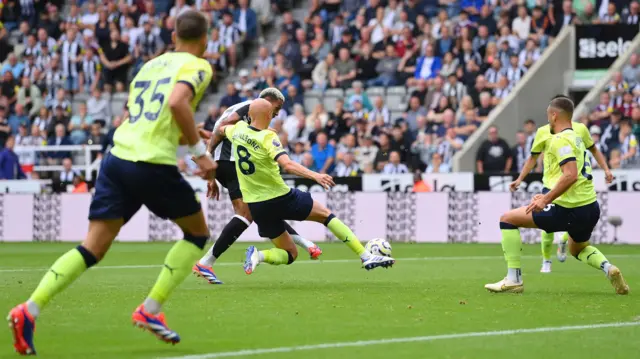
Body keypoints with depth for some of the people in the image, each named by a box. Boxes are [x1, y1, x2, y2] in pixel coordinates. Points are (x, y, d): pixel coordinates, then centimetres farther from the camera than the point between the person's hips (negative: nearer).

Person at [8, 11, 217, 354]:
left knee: (92, 248, 3)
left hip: (117, 158, 6)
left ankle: (30, 309, -15)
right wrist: (200, 151, -12)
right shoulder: (198, 66, 2)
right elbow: (177, 102, -19)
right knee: (198, 233, 17)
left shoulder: (152, 64, 23)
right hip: (153, 164, -6)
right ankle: (150, 310, 7)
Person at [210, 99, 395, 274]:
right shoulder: (267, 137, -17)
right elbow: (287, 165, -32)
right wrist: (314, 175, -38)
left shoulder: (238, 129, 1)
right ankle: (366, 257, 3)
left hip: (255, 206, 6)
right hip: (280, 199, -6)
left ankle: (258, 255, -13)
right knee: (326, 215, 13)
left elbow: (219, 131, 24)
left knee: (290, 254, 17)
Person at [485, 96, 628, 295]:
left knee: (507, 219, 1)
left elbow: (571, 175, -24)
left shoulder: (560, 139, -10)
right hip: (591, 207, 9)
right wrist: (549, 196, 29)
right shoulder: (576, 137, 19)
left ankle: (514, 280, -2)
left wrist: (546, 199, -23)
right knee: (577, 249, 36)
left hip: (570, 210, -9)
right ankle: (608, 268, 6)